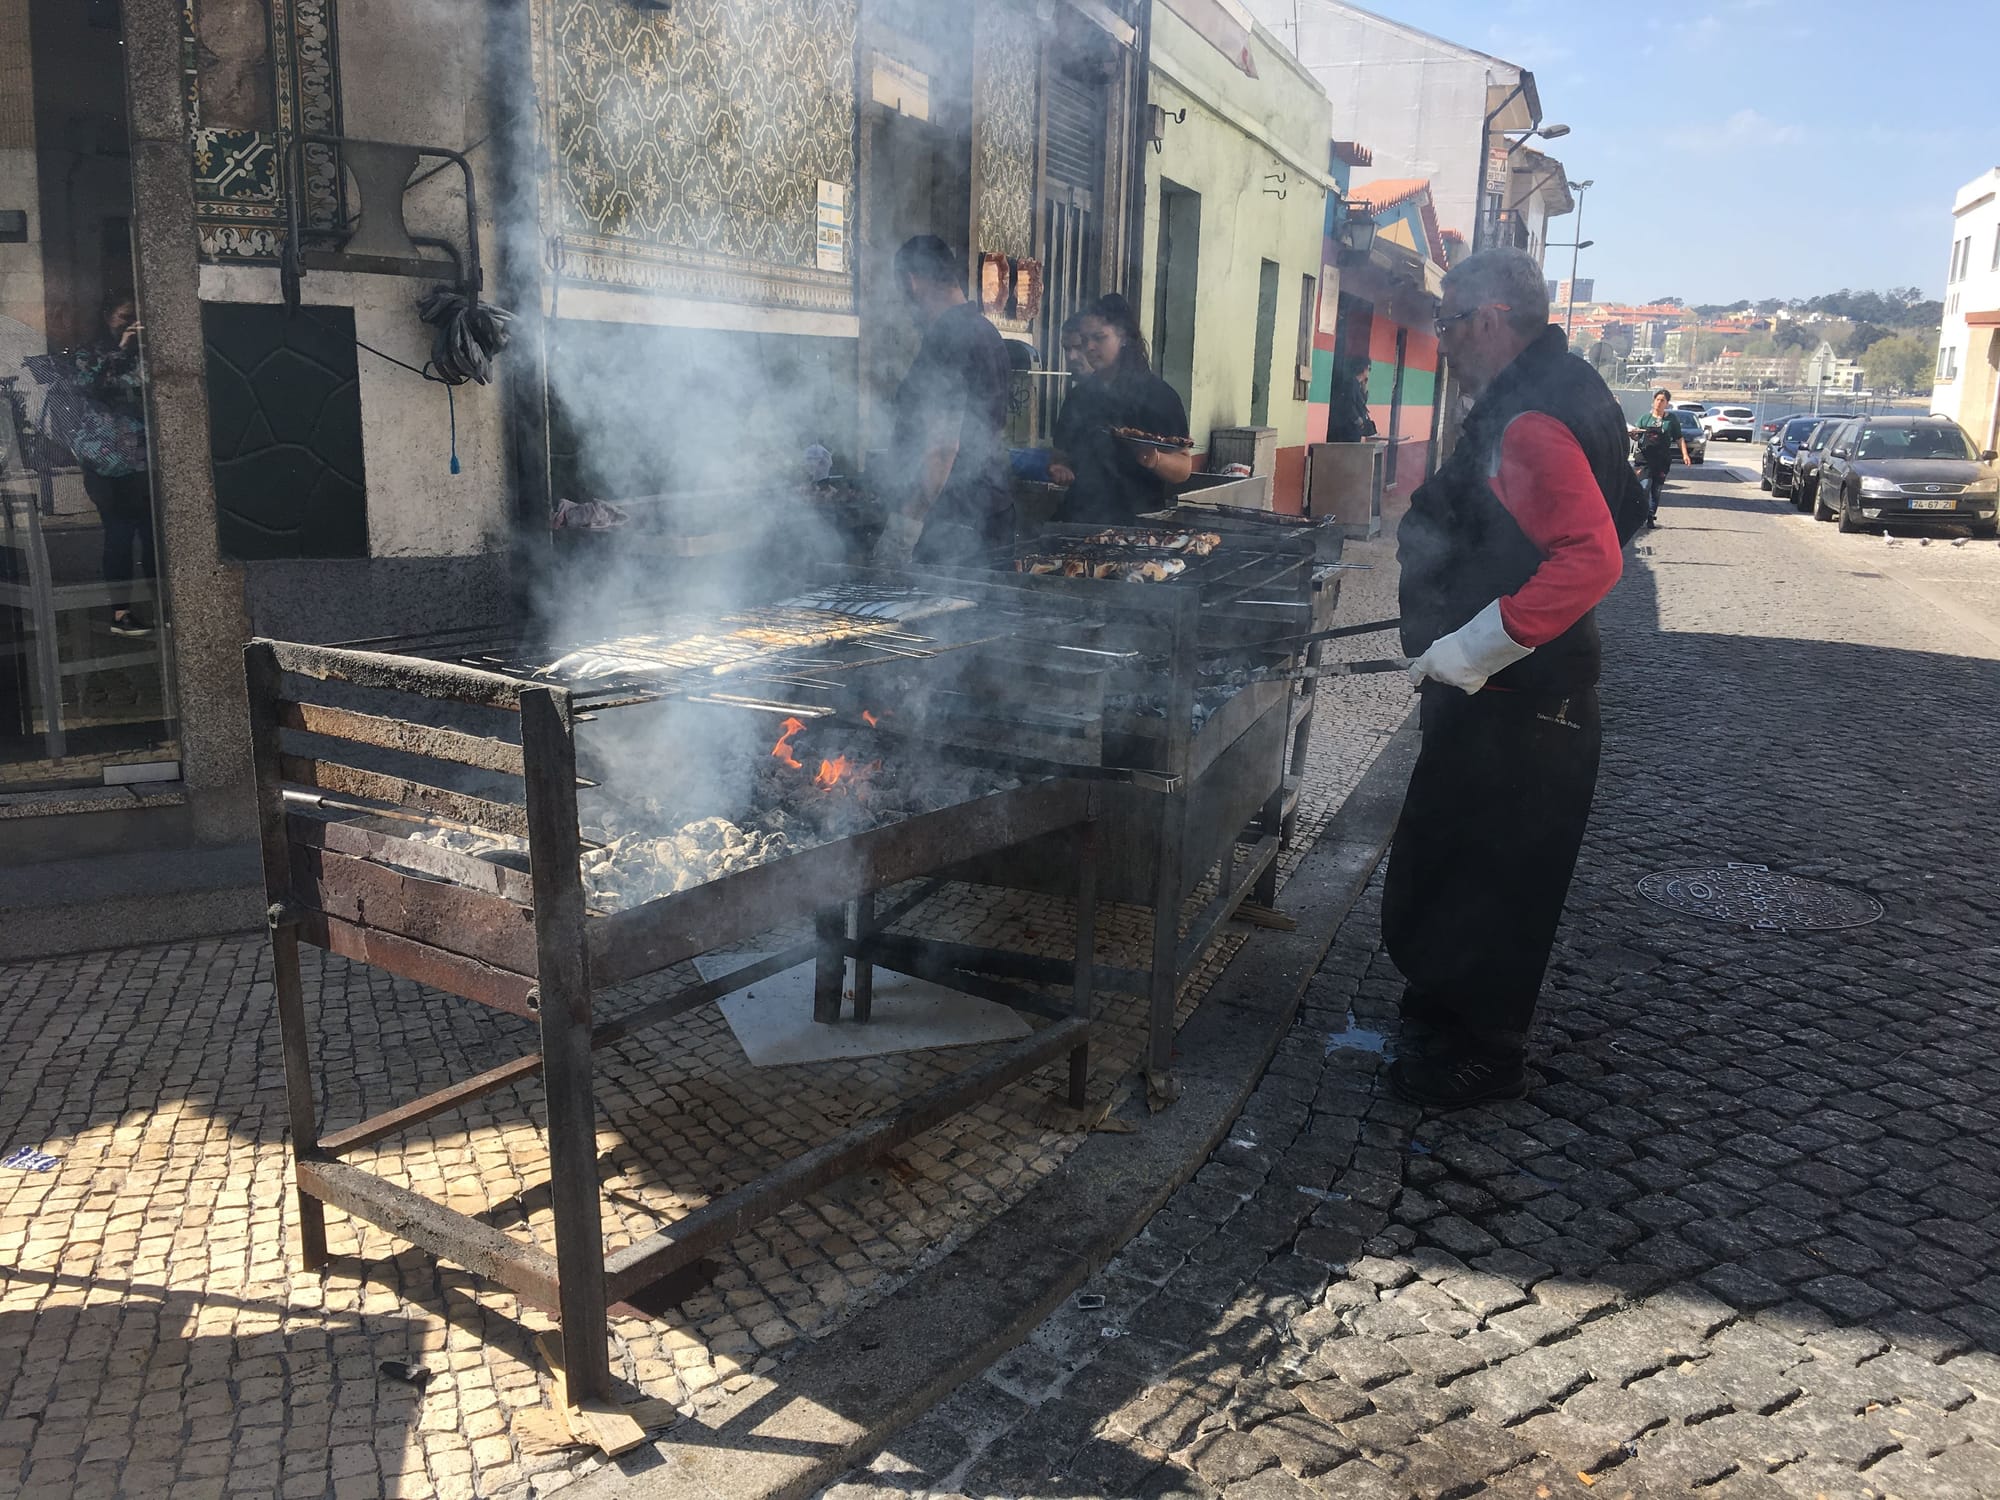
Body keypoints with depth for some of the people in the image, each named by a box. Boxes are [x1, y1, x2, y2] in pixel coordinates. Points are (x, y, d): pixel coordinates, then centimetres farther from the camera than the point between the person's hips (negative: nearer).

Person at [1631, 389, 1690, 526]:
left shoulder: (1672, 419, 8)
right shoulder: (1645, 418, 8)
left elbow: (1679, 438, 11)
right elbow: (1637, 437, 8)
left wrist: (1684, 454, 0)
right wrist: (1634, 434, -16)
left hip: (1663, 459, 1)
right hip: (1645, 457, -1)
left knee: (1656, 489, 4)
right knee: (1645, 486, -16)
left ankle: (1651, 516, 12)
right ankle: (1643, 514, -11)